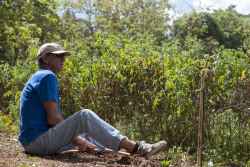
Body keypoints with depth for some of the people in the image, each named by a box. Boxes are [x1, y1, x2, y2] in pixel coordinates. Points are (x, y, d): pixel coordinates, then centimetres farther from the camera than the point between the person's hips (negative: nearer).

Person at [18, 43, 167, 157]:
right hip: (38, 142, -11)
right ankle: (134, 147, -24)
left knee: (84, 133, 25)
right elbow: (52, 118, -17)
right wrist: (77, 139, -5)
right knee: (85, 116, -20)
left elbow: (51, 119, 19)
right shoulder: (47, 77, -9)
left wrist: (80, 139, 11)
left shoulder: (39, 77, 22)